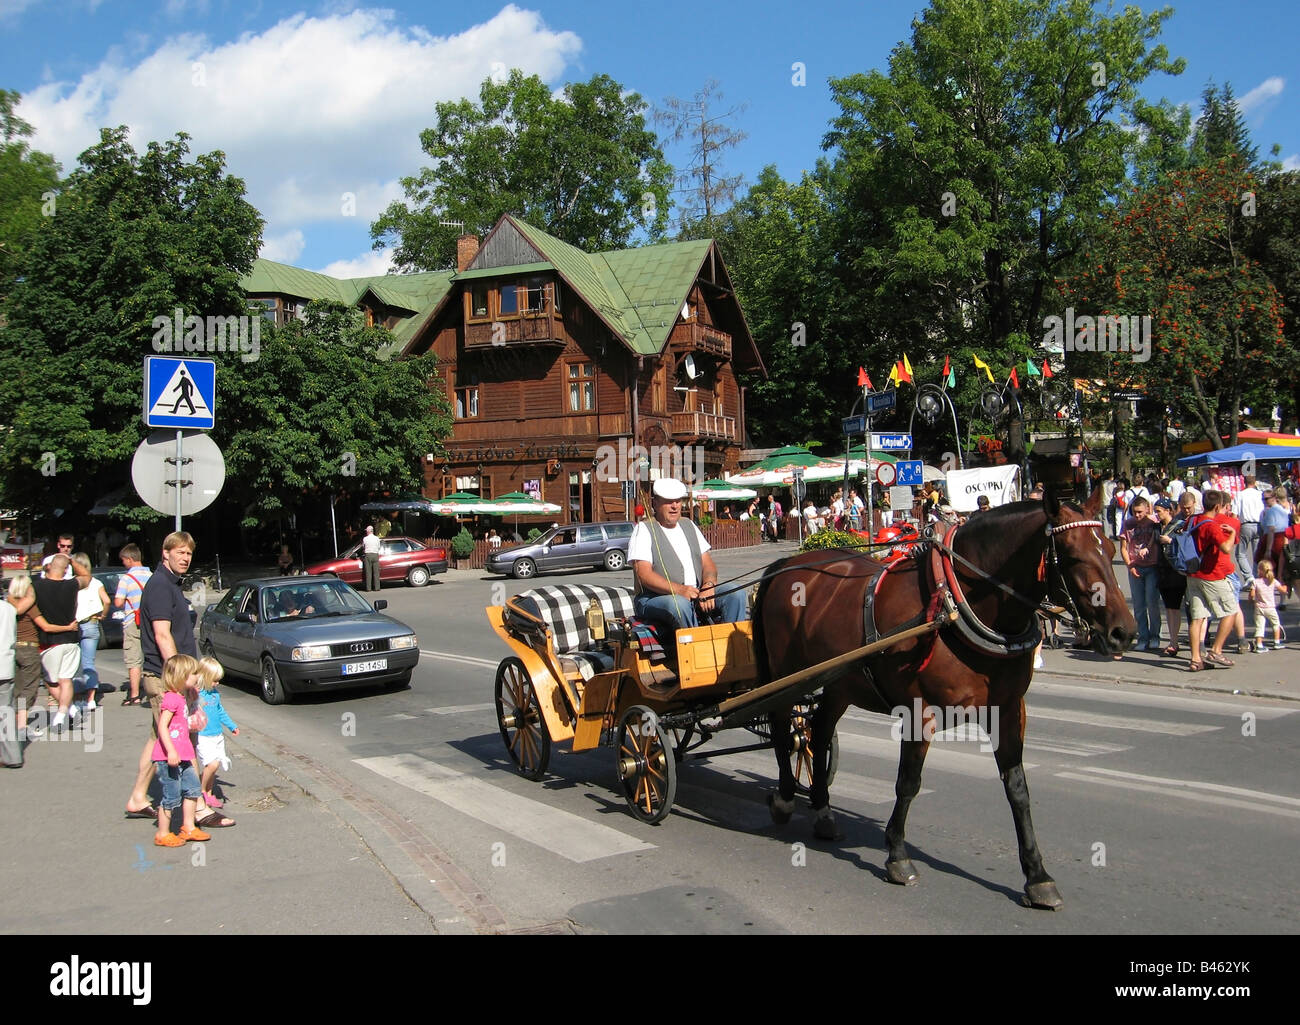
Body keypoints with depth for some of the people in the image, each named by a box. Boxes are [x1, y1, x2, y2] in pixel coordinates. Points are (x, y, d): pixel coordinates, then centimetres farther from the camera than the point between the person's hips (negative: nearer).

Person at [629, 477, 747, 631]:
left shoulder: (688, 525, 20)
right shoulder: (644, 530, 0)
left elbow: (708, 565, 15)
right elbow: (644, 575, -13)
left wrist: (708, 585, -10)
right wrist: (679, 590, -28)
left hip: (697, 595, 6)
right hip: (654, 599, -6)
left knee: (736, 594, -15)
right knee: (679, 604, -38)